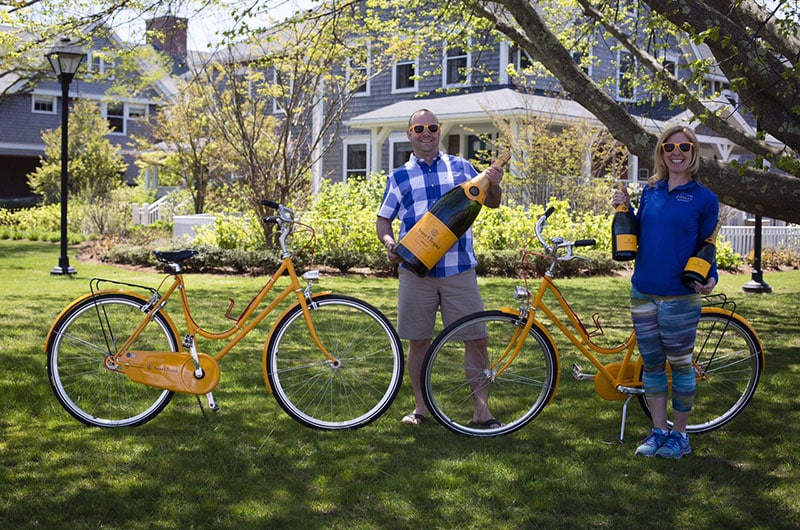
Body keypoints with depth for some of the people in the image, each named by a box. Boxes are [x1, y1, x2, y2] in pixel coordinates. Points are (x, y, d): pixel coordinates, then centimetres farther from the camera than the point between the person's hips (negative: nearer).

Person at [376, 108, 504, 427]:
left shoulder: (460, 167, 10)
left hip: (459, 269, 0)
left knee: (477, 340, -2)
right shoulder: (399, 177, 10)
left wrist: (494, 185, -11)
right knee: (418, 340, 7)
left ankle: (482, 410, 7)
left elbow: (491, 203, 12)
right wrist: (389, 244, -8)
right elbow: (383, 220, 13)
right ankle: (420, 407, 20)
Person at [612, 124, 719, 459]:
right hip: (643, 293, 4)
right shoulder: (650, 191, 8)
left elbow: (706, 247, 0)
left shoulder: (704, 199, -3)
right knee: (651, 364, 10)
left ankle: (679, 434, 18)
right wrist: (624, 210, -1)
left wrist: (711, 278, -16)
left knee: (680, 364, 5)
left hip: (680, 296, -4)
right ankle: (658, 431, 21)